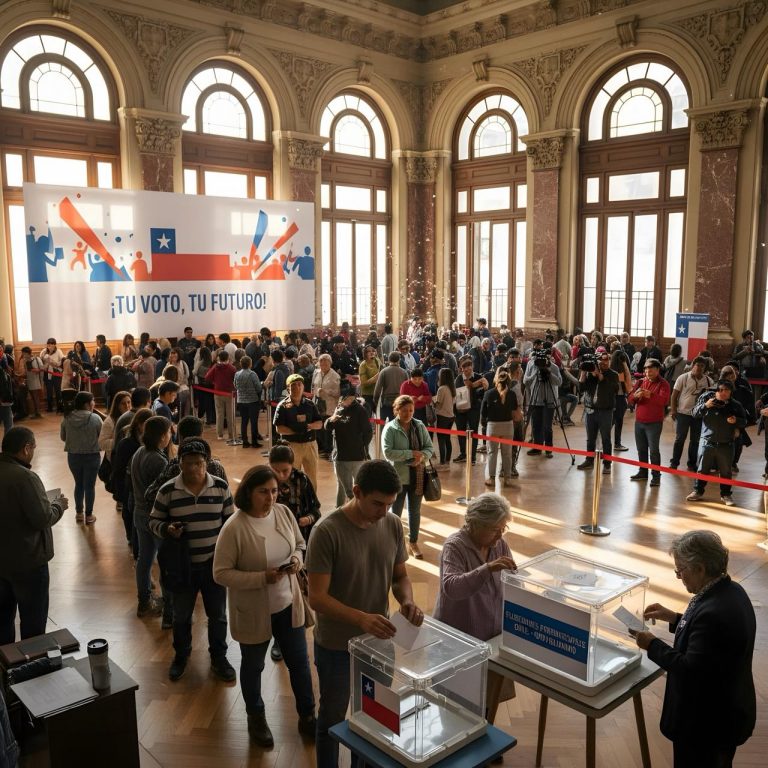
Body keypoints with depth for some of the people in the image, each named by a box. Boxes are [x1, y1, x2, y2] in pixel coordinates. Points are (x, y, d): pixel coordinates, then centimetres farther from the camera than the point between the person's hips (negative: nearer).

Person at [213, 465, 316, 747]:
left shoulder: (283, 512, -9)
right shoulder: (234, 528, -25)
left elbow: (300, 544, 6)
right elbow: (221, 574, -21)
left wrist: (297, 559, -16)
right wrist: (262, 578, -29)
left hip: (288, 605, 4)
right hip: (253, 612, -4)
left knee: (299, 662, 17)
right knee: (253, 667, 19)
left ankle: (307, 717, 38)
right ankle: (256, 719, 44)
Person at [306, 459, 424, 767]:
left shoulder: (393, 525, -9)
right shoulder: (327, 531, -25)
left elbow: (400, 575, 3)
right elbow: (317, 597, -24)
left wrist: (407, 601, -18)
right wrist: (361, 618, -37)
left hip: (378, 640, 5)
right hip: (336, 646, -4)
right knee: (332, 718, 18)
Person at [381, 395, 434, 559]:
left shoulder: (420, 426, 1)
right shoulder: (390, 428, -12)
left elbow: (430, 447, 4)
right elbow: (388, 452, -21)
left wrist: (422, 456, -18)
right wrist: (411, 453, -23)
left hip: (417, 476, 4)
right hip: (398, 477, -4)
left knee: (415, 511, 16)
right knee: (395, 512, 10)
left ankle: (413, 543, 32)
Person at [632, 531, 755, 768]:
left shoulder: (713, 612, -35)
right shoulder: (730, 590, -4)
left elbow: (689, 669, -29)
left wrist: (652, 645, -17)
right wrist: (673, 618, 6)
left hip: (707, 723, -9)